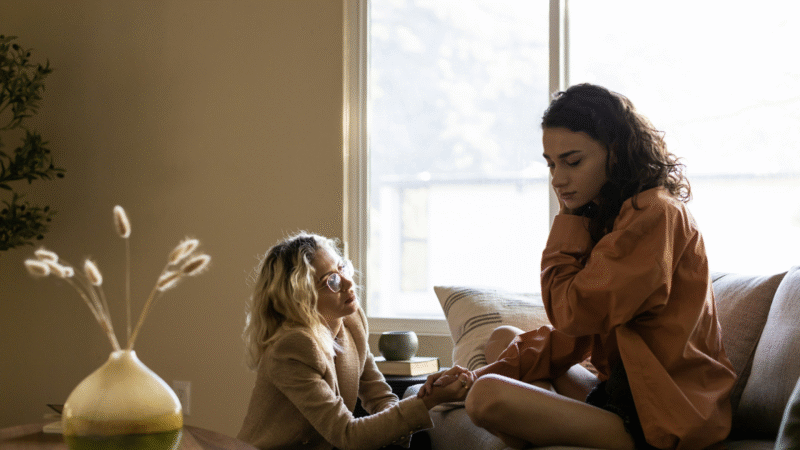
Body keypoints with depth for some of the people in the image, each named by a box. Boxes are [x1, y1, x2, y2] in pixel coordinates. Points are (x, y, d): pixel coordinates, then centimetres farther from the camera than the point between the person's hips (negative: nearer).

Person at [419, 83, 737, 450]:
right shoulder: (607, 216, 16)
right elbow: (573, 334, 11)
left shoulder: (655, 214, -15)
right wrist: (484, 373, 0)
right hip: (621, 391, 10)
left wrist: (569, 220, -6)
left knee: (488, 399, -25)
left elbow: (573, 314, -17)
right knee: (502, 339, 21)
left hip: (664, 417, -10)